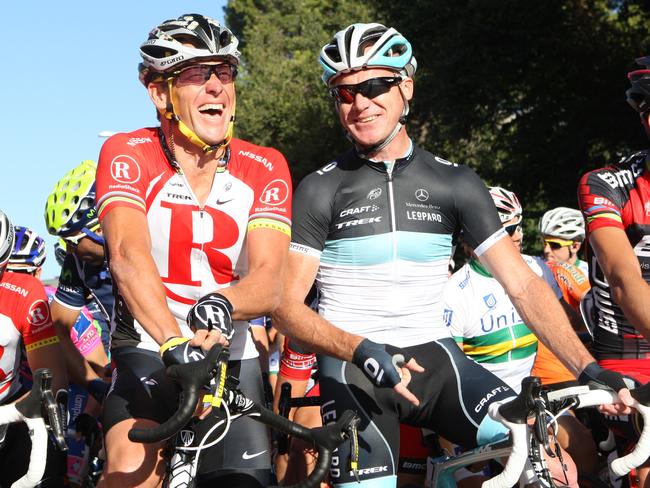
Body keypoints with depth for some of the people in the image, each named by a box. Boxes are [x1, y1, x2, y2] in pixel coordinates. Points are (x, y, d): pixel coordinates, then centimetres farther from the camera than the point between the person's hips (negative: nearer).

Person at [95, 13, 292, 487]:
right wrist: (174, 342, -43)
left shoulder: (266, 168, -3)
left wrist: (220, 304, -38)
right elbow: (128, 257, -26)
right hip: (150, 351, -3)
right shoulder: (128, 155, -10)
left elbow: (268, 284, -15)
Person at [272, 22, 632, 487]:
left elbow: (523, 284, 2)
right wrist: (361, 350, -24)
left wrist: (589, 370, -11)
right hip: (352, 367, -1)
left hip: (434, 357, 1)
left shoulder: (455, 183, 6)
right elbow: (286, 305, -5)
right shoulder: (320, 191, 1)